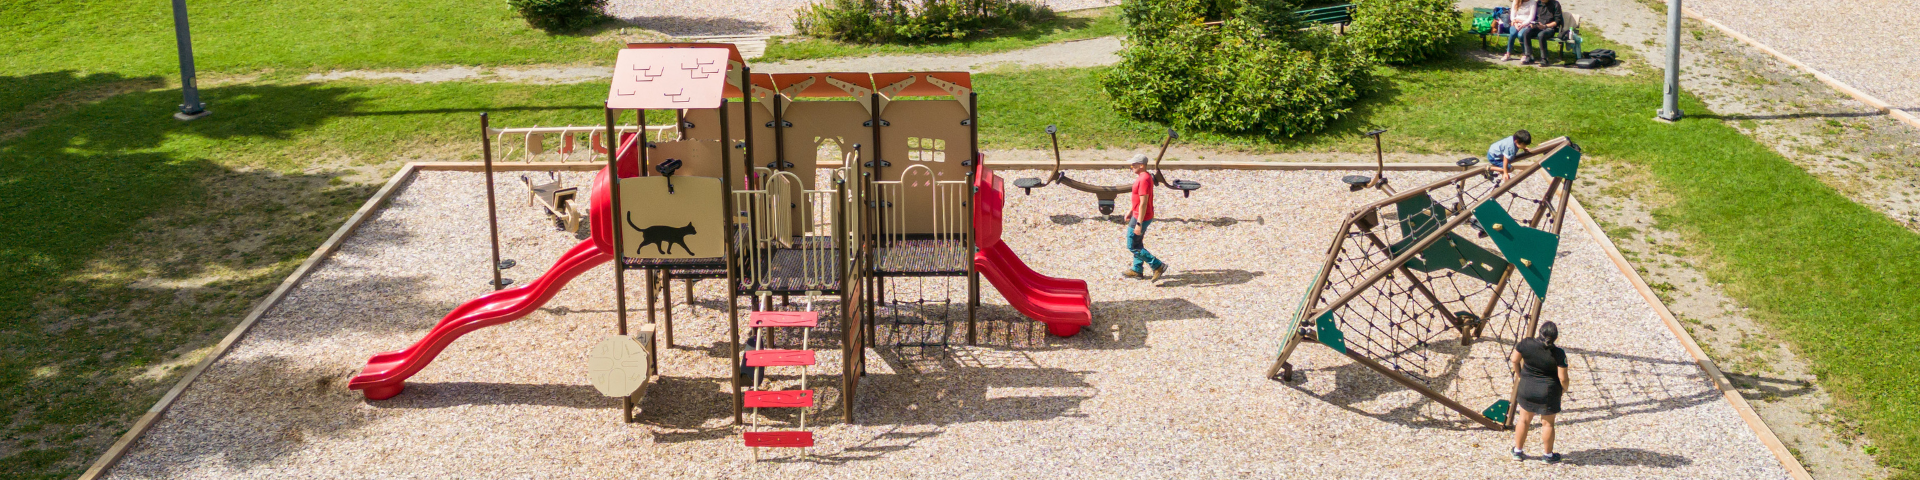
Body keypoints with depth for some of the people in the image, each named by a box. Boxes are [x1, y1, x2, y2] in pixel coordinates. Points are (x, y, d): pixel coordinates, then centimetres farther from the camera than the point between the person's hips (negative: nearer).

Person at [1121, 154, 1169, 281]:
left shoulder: (1144, 180, -25)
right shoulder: (1145, 177, 8)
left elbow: (1143, 203, -27)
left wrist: (1139, 223, -27)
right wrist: (1131, 211, 27)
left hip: (1141, 217, -10)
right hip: (1138, 215, 10)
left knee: (1132, 246, -3)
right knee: (1137, 244, 20)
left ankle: (1158, 265, -3)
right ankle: (1137, 270, 31)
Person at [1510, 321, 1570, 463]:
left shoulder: (1526, 344, -15)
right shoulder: (1558, 354, -21)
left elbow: (1515, 360, -1)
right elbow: (1563, 378, -16)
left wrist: (1519, 374, 17)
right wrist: (1564, 388, 6)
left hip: (1527, 388, 3)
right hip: (1549, 392, -3)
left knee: (1524, 420, 19)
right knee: (1547, 423, 14)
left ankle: (1518, 451, 31)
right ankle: (1548, 455, 29)